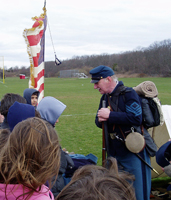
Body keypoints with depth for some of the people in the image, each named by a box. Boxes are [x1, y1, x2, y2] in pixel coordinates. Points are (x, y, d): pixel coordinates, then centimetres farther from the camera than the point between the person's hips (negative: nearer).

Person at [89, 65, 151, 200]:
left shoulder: (128, 93, -13)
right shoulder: (105, 97, 12)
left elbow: (136, 118, -26)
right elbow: (99, 121, 16)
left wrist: (109, 115, -22)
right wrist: (100, 119, -9)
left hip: (133, 153, -7)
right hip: (114, 153, 8)